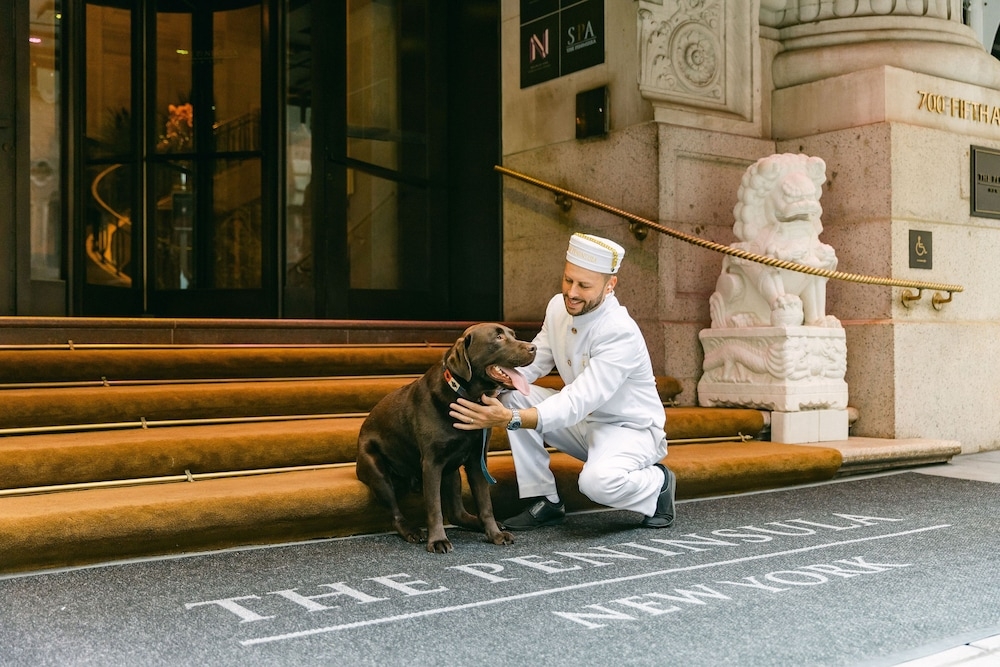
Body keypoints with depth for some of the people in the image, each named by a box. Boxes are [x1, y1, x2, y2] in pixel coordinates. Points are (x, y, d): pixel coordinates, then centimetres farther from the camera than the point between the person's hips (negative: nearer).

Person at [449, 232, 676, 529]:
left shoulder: (621, 333, -29)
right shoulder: (559, 307, -6)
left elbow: (579, 401, -37)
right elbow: (534, 360, -2)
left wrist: (510, 419, -47)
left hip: (630, 429, -7)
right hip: (582, 420, 7)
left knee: (598, 480, -37)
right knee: (511, 396, -12)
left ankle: (658, 482, 0)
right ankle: (544, 501, -3)